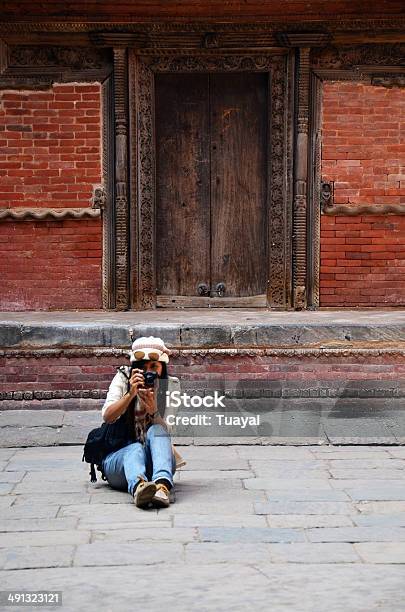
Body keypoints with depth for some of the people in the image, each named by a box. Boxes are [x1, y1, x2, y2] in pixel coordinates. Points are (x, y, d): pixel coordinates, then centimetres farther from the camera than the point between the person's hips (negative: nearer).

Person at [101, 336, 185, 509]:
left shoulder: (171, 386, 1)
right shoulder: (123, 378, 0)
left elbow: (167, 428, -8)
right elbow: (107, 417, -13)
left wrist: (153, 409, -28)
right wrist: (131, 394, -29)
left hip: (156, 457, 1)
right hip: (118, 457, -1)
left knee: (156, 430, -29)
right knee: (136, 449, -35)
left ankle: (162, 484, -55)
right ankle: (138, 486, -69)